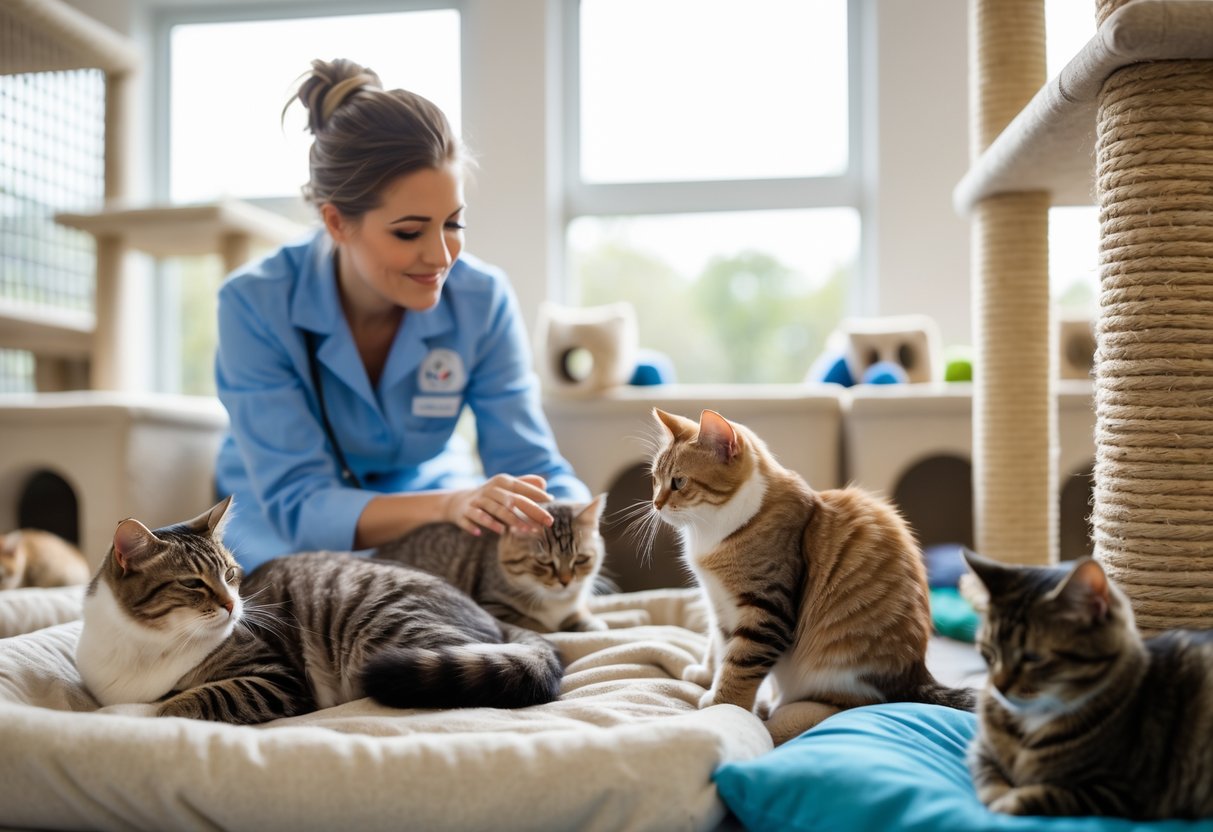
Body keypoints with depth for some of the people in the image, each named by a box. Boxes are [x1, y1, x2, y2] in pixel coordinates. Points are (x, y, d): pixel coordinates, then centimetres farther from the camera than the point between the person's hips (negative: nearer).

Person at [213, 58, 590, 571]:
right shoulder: (254, 306, -24)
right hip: (282, 525, -2)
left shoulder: (483, 301, -17)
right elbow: (297, 502, -29)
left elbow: (531, 464, -15)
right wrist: (447, 505, -47)